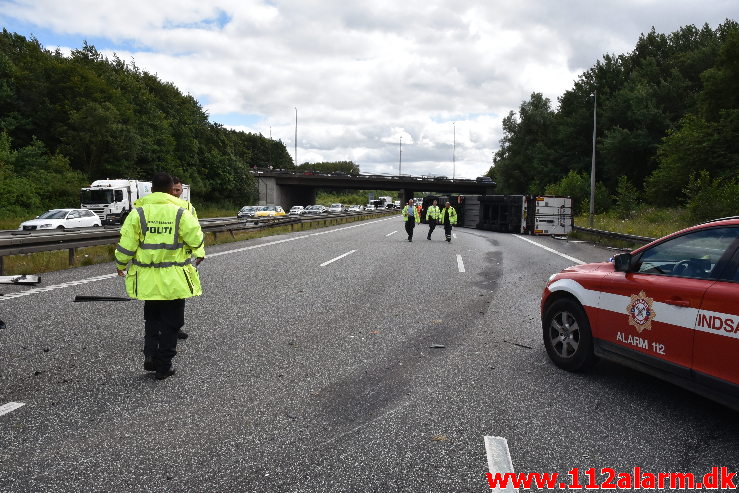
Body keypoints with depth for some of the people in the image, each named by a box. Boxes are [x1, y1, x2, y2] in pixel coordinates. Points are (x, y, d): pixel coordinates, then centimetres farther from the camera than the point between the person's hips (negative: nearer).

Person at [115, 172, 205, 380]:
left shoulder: (138, 212, -3)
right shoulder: (180, 212, -7)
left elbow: (126, 244, -3)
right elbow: (196, 239, -5)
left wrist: (120, 265, 14)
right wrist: (200, 253, 17)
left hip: (147, 278, 2)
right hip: (174, 279, -2)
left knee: (151, 317, 23)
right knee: (170, 322, 9)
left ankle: (150, 354, 9)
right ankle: (163, 366, 14)